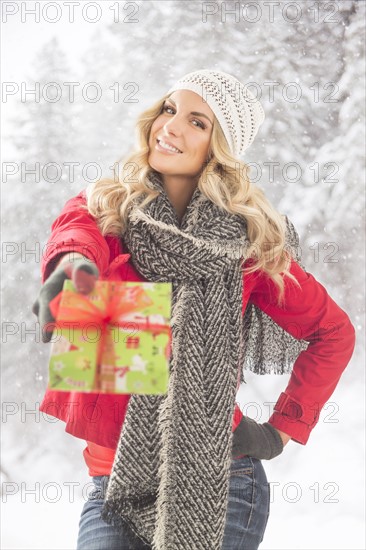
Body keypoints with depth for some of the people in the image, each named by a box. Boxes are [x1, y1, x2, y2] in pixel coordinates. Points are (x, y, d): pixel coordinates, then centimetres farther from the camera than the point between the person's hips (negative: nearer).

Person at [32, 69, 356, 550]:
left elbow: (334, 332, 11)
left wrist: (282, 431, 4)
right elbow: (76, 233, -21)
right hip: (115, 485, 1)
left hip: (215, 484, -1)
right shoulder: (103, 208, 4)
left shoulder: (250, 242, 0)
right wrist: (75, 266, -45)